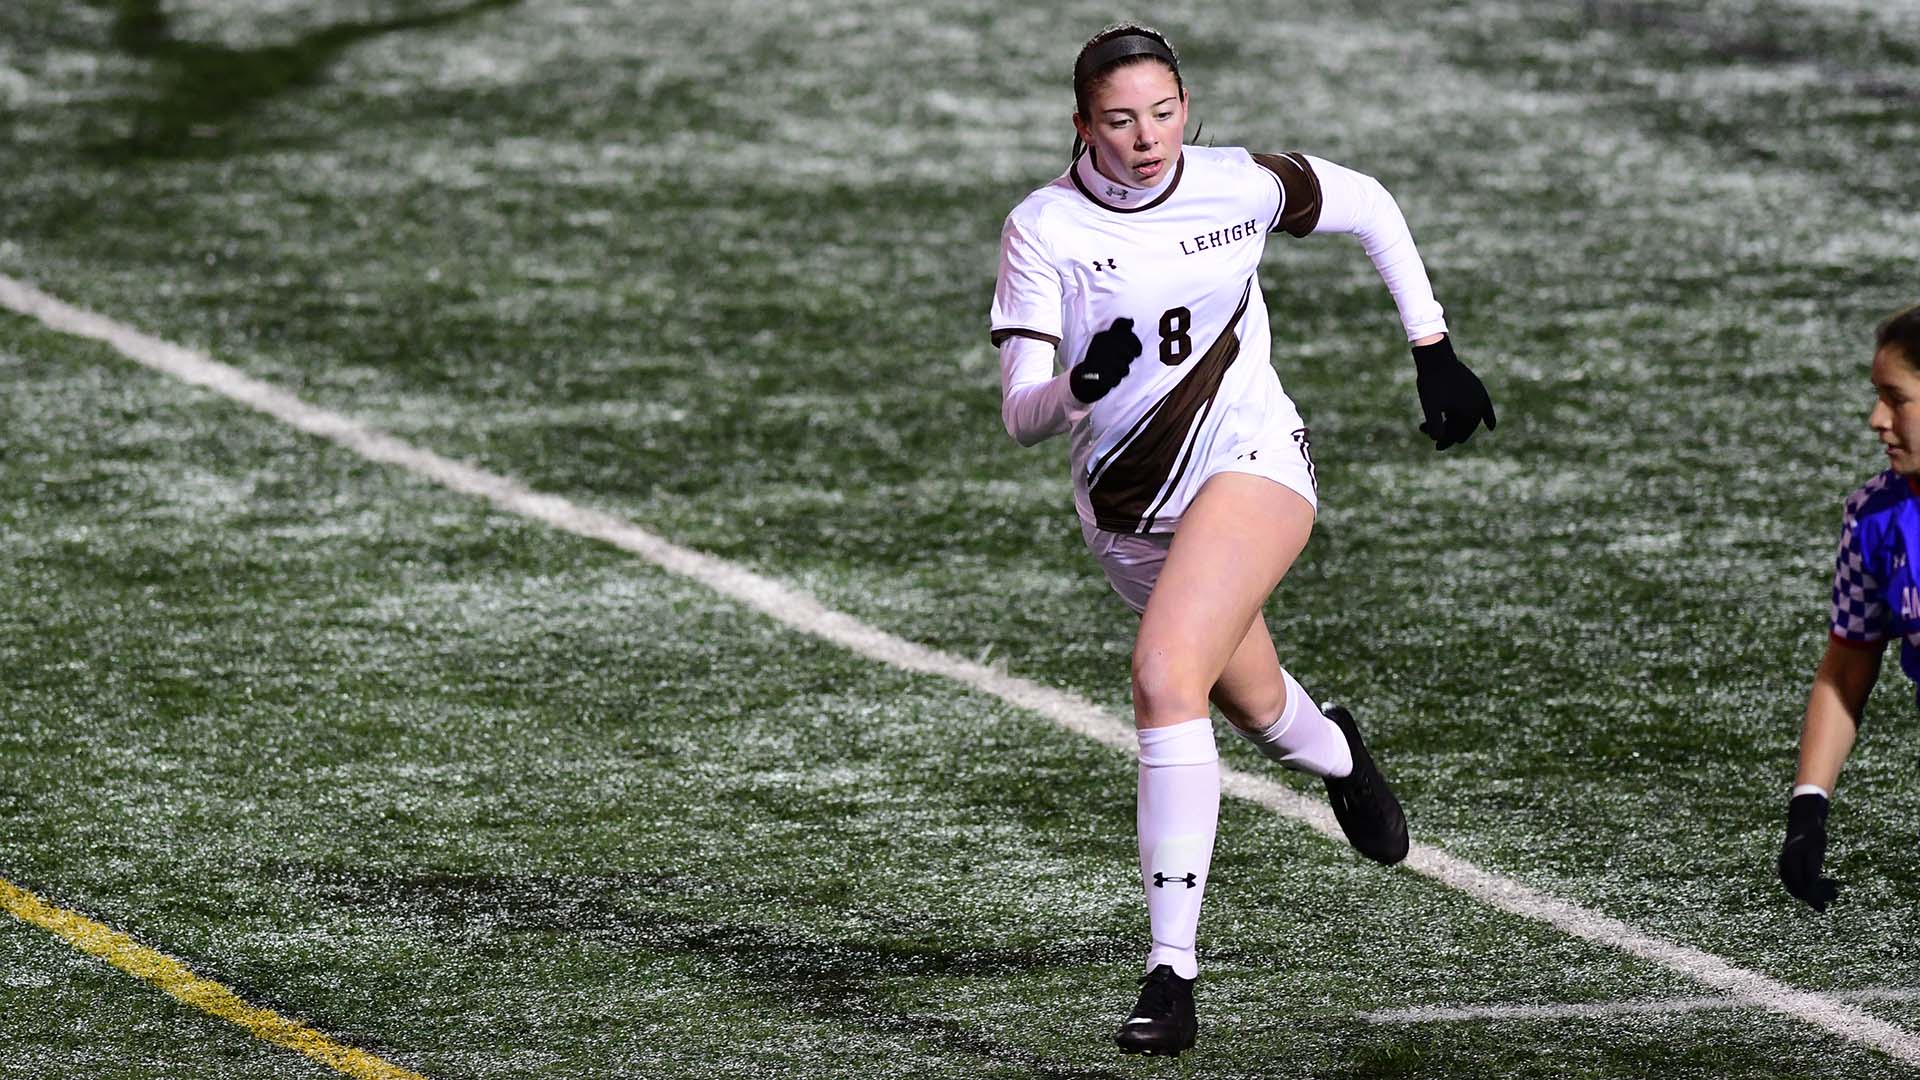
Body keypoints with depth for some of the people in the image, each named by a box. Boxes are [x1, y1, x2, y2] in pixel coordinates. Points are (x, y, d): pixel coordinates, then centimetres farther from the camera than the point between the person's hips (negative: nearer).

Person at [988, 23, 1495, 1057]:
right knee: (1256, 708, 21)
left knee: (1166, 678, -26)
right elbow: (1020, 414, -14)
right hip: (1126, 508, 3)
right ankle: (1333, 750, 62)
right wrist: (1077, 385, -37)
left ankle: (1172, 971, -27)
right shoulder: (1043, 229, -11)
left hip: (1251, 465, -3)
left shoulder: (1241, 186, -8)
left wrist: (1432, 349, 11)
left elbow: (1368, 206, 12)